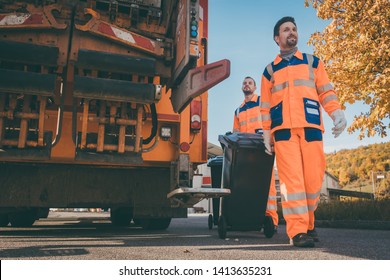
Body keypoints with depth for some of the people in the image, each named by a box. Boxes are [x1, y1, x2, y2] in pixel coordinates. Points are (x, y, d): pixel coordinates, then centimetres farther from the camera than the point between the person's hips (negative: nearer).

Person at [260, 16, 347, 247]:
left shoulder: (313, 62, 21)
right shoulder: (270, 70, 19)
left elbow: (326, 92, 12)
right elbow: (265, 105, 15)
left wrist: (337, 114, -5)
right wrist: (266, 133, 7)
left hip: (311, 126, 1)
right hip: (283, 129, 0)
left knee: (313, 177, -4)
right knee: (291, 179, -10)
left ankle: (308, 222, 16)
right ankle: (297, 231, -9)